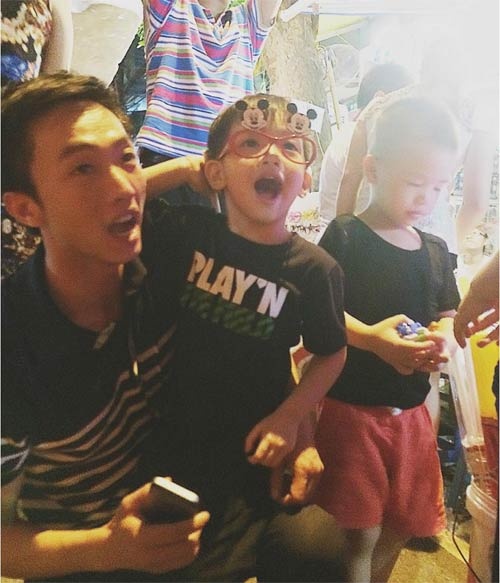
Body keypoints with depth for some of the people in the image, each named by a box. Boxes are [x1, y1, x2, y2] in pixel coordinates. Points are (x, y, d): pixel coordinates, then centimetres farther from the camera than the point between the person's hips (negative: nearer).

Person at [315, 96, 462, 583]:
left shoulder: (435, 251, 8)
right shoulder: (345, 236, -10)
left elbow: (448, 315, 12)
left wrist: (444, 338, -10)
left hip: (411, 412, 6)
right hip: (350, 408, -6)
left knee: (399, 530, 19)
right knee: (359, 535, 4)